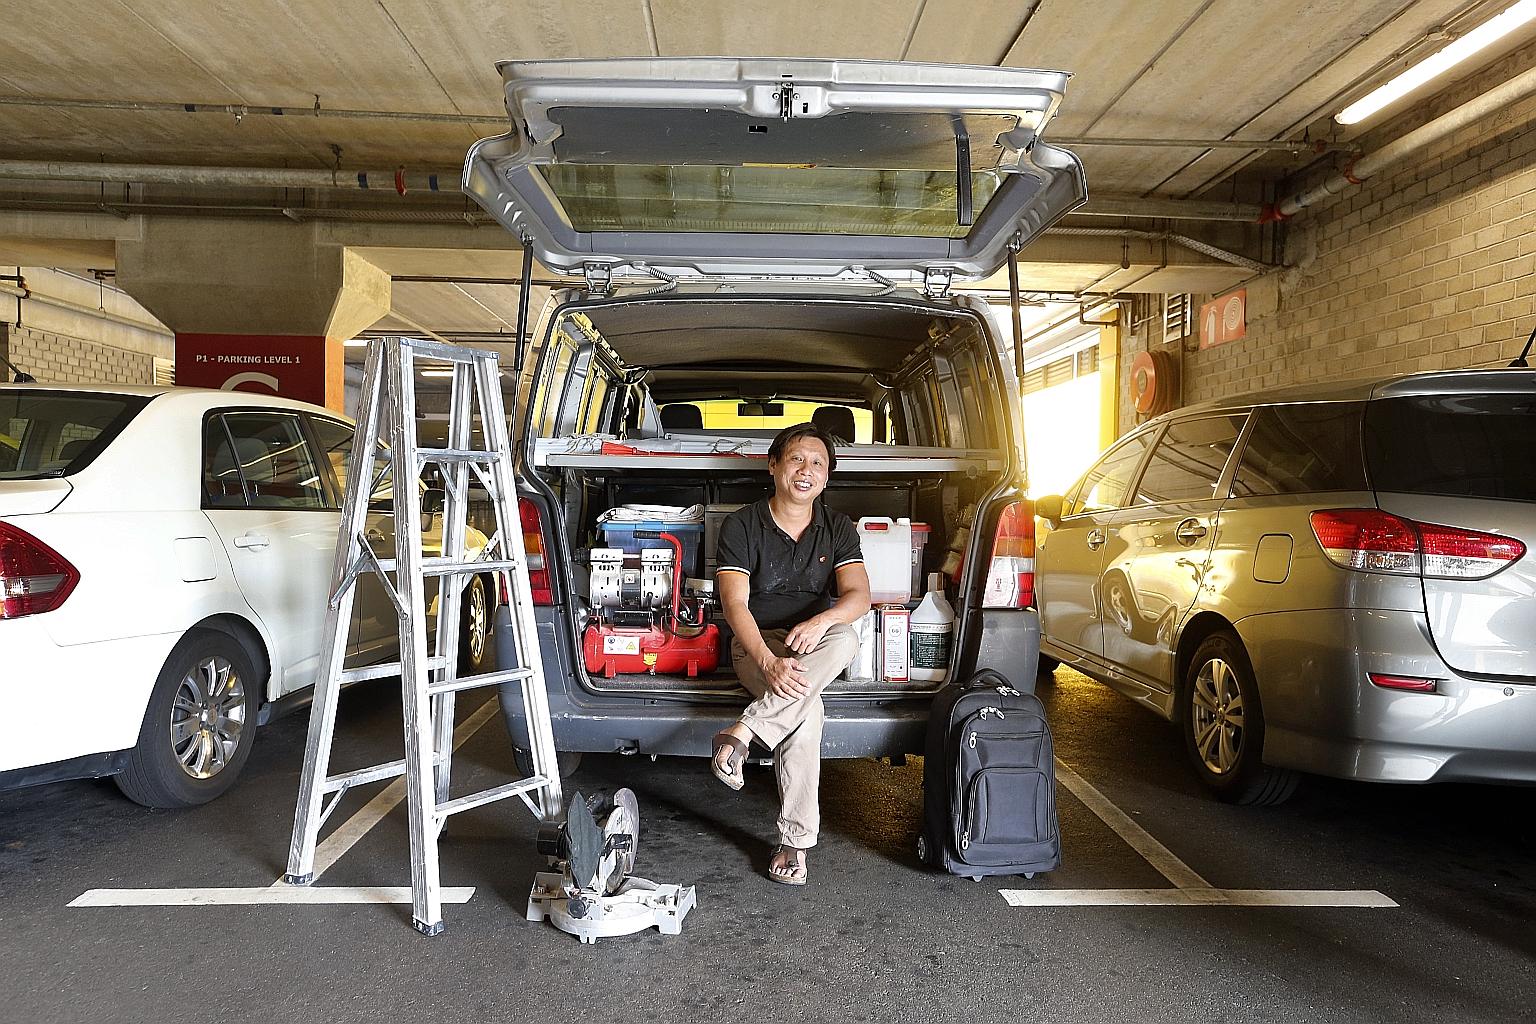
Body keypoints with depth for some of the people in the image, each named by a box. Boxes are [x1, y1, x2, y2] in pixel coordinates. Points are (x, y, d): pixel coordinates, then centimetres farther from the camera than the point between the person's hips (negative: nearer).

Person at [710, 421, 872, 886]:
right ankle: (795, 839, -26)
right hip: (758, 644, -3)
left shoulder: (838, 528, 6)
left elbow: (858, 595, -6)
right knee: (806, 708, -37)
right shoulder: (741, 525, -4)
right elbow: (735, 604, -15)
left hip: (814, 646, 3)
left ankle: (742, 731, -35)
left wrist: (822, 620, -32)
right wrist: (768, 662, -34)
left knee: (845, 638, -36)